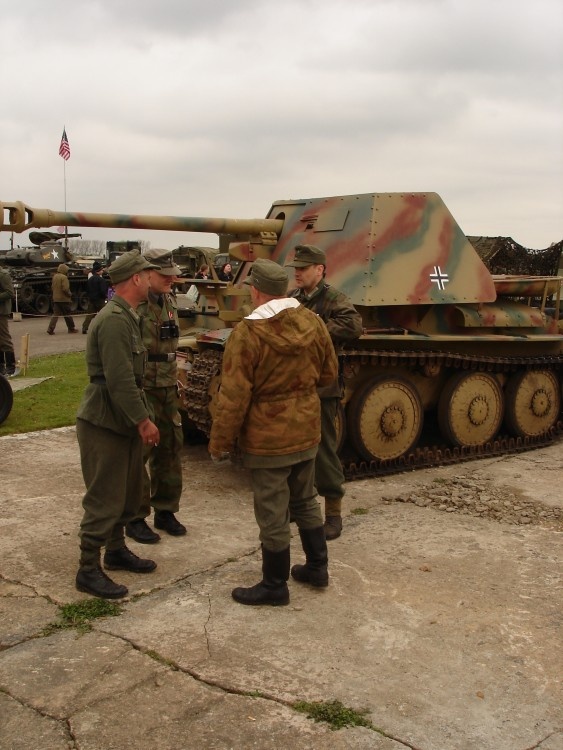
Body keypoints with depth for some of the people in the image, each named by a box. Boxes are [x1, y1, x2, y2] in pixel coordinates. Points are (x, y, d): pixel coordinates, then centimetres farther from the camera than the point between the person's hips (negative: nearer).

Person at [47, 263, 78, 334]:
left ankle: (50, 329, -6)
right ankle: (71, 328, 18)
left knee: (55, 314, 6)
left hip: (55, 298, 6)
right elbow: (65, 289, -22)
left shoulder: (55, 277, 8)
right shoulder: (64, 277, -16)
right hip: (64, 299, -6)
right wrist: (69, 294, -7)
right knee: (67, 315, 6)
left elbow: (52, 287, 15)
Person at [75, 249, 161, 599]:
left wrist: (142, 417, 16)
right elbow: (120, 380, -25)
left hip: (124, 423, 10)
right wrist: (143, 420, -20)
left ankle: (117, 550, 35)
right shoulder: (114, 320, -20)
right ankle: (89, 570, 9)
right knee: (104, 499, -2)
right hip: (104, 425, -10)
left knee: (130, 491, 19)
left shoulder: (128, 317, 14)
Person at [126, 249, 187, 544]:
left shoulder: (169, 302, 11)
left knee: (170, 449, 13)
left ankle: (165, 511, 26)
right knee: (138, 453, 1)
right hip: (140, 389, -8)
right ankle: (135, 518, 14)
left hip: (167, 389, 8)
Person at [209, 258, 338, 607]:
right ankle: (317, 567, 35)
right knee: (305, 501, 22)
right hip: (307, 431, 7)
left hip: (267, 438, -6)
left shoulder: (248, 333, -21)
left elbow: (234, 397, -19)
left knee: (273, 513, 6)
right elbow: (328, 373, 9)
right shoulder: (312, 322, -3)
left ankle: (275, 585, 20)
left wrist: (220, 442, -9)